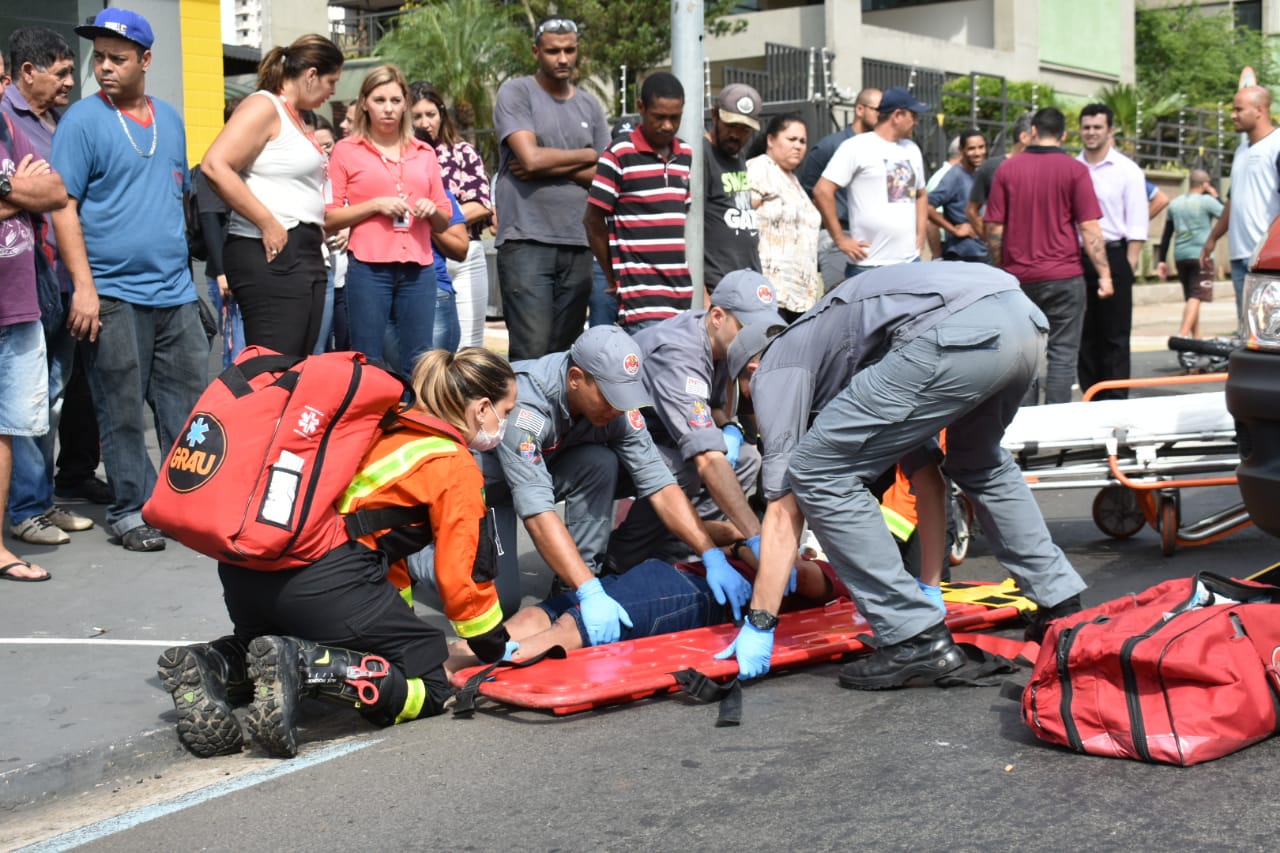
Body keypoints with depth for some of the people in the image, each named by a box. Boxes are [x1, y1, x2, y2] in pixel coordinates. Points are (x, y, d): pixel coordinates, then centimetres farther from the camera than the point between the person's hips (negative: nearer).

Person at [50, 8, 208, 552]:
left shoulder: (169, 119, 13)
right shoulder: (83, 120, -5)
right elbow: (64, 207, -9)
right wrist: (84, 285, -16)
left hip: (175, 290, 5)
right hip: (112, 295, -5)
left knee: (189, 402, 8)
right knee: (123, 411, 1)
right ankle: (130, 509, 12)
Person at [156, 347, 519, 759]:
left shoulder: (392, 432, 28)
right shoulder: (456, 466, 4)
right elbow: (462, 576, 2)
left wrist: (396, 621, 37)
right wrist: (498, 649, 17)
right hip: (325, 578, -8)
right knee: (430, 686, 5)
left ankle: (210, 665, 4)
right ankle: (301, 666, -16)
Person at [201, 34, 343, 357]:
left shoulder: (292, 116, 21)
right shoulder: (264, 106, -7)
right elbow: (215, 167, -19)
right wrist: (268, 224, -19)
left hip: (304, 255, 10)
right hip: (272, 256, -10)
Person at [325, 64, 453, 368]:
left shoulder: (424, 153, 17)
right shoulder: (346, 151, 6)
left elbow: (443, 224, 20)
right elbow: (329, 220, 0)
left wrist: (432, 210, -2)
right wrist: (375, 205, -11)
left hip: (419, 267, 3)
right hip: (369, 266, -3)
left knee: (418, 362, 3)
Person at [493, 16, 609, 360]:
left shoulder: (590, 105, 16)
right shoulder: (516, 93, 3)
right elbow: (531, 158, -11)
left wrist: (551, 167, -6)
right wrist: (588, 156, 4)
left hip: (578, 244, 5)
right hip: (527, 241, -5)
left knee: (565, 352, 5)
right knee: (531, 353, -12)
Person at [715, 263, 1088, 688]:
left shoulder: (775, 369, 18)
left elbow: (784, 509, 9)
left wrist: (759, 625, 12)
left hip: (958, 334, -9)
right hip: (1024, 319, 9)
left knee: (817, 473, 3)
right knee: (980, 465, 37)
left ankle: (916, 641, 4)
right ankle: (1062, 606, 38)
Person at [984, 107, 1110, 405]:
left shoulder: (1007, 169, 2)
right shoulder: (1074, 170, -4)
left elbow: (994, 227, 2)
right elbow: (1089, 227, -8)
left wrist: (999, 268, 14)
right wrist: (1104, 274, -4)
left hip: (1018, 277, 3)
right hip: (1064, 276, -3)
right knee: (1062, 353, 2)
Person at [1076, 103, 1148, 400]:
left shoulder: (1126, 170, 0)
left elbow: (1137, 225, -2)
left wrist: (1129, 266, -10)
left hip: (1113, 256, -3)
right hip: (1077, 257, 3)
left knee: (1114, 336, -1)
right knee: (1085, 335, 8)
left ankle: (1115, 401, 2)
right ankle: (1090, 399, 15)